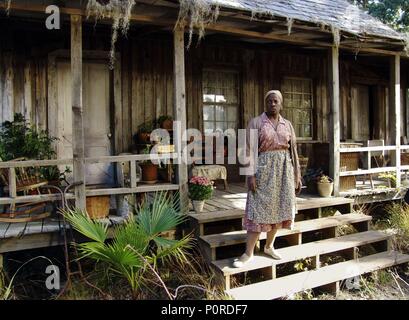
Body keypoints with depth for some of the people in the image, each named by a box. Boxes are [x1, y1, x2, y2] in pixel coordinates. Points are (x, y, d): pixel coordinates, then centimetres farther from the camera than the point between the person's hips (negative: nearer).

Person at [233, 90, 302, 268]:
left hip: (284, 169, 4)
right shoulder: (256, 123, -2)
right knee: (259, 209, -5)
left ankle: (269, 246, 24)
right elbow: (250, 150, -8)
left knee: (278, 208, 8)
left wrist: (297, 176, 8)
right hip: (264, 168, -4)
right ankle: (248, 253, 2)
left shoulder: (287, 125, 10)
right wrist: (251, 174, -17)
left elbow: (293, 151, 11)